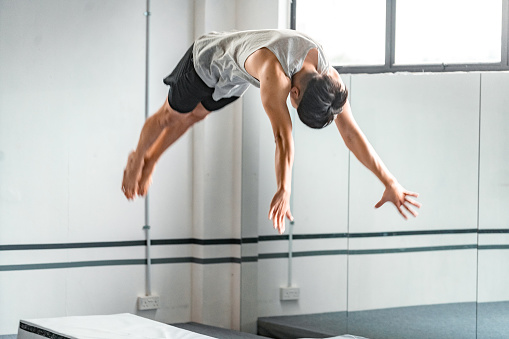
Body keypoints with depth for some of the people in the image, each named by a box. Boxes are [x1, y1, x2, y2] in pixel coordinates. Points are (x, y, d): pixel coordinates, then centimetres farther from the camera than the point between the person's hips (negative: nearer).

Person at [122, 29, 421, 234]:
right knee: (171, 115, 13)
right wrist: (283, 192, -65)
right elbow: (283, 135, -58)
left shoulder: (329, 78, -29)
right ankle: (136, 160, 40)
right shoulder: (275, 72, -49)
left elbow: (352, 133, -27)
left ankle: (150, 163, 45)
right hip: (208, 58, -6)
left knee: (194, 116, 23)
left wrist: (391, 183, -30)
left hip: (236, 77, 6)